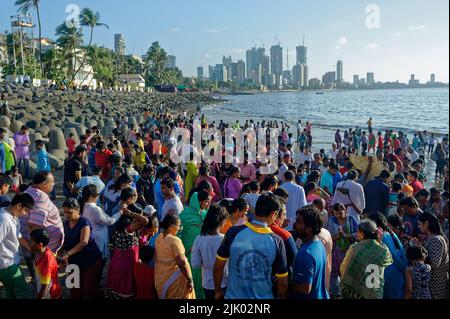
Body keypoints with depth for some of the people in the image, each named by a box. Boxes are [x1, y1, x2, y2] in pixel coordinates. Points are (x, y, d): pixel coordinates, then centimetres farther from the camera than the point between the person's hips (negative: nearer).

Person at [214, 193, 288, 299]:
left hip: (234, 296, 0)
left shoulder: (234, 233, -15)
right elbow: (283, 282, -7)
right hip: (263, 297, 0)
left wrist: (218, 291, 10)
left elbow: (218, 268, -6)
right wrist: (281, 297, 12)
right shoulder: (277, 241, -14)